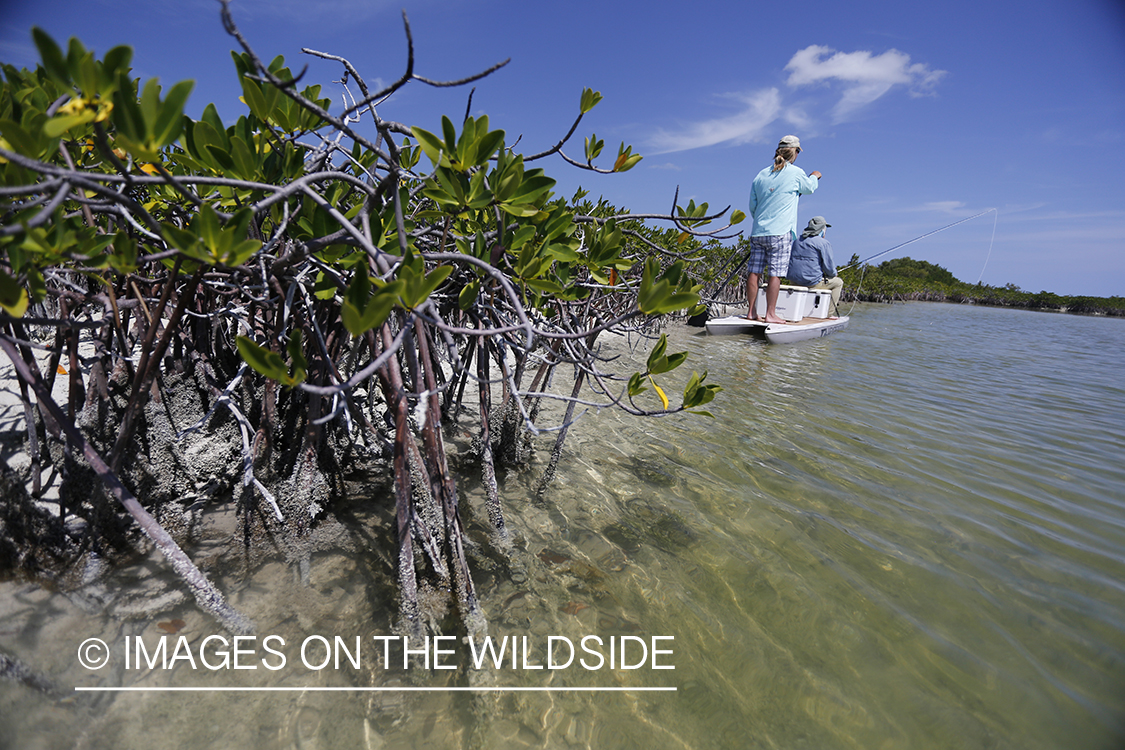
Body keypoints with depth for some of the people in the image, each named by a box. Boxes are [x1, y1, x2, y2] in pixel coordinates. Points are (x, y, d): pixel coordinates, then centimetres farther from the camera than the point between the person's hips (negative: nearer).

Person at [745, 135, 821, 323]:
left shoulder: (761, 174, 11)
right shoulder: (796, 173, -1)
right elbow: (810, 187, 18)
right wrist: (814, 176, 39)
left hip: (758, 232, 5)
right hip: (780, 232, -5)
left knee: (754, 272, 4)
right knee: (775, 274, -4)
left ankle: (752, 311, 7)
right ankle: (770, 314, -3)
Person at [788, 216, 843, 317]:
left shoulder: (797, 241, 14)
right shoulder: (824, 243, -7)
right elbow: (829, 268, -10)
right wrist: (833, 274, 16)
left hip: (793, 281, 7)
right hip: (812, 282, -7)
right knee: (838, 282, 20)